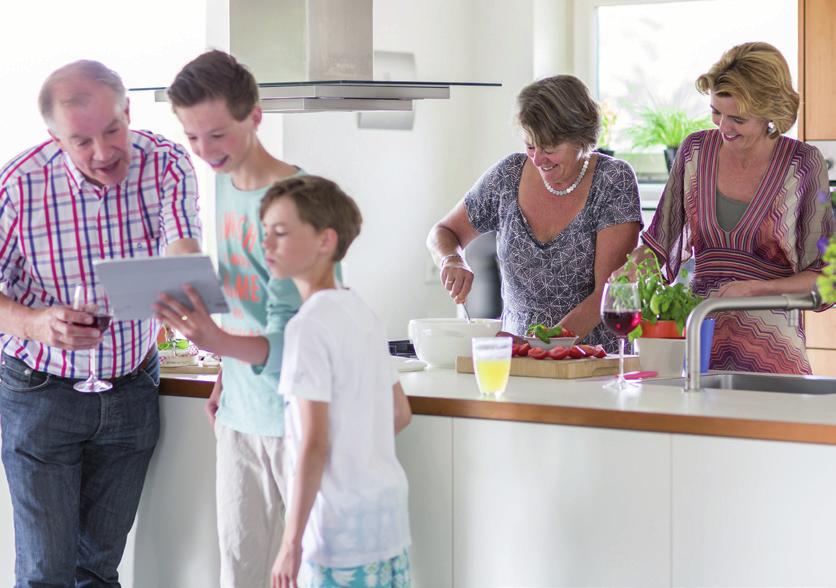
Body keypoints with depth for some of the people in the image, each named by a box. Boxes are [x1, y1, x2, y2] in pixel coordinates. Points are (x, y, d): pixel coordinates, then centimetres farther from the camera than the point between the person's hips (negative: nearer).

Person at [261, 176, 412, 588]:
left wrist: (291, 542, -17)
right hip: (389, 514, 9)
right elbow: (401, 414, 17)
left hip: (342, 528, -9)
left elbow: (314, 445, -20)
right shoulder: (361, 312, 9)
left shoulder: (310, 325, -16)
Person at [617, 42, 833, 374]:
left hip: (771, 345, -2)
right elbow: (659, 241, 12)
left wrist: (754, 288, -14)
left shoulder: (803, 164, -5)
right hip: (699, 334, 3)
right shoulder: (695, 150, 4)